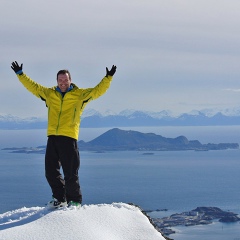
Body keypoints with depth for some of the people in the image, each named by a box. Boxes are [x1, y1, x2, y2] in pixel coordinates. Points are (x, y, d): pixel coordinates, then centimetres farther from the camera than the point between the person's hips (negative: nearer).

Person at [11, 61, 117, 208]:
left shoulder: (80, 95, 7)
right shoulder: (49, 94, 15)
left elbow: (97, 91, 2)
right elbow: (33, 87, 20)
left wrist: (108, 78, -9)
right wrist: (20, 74, 15)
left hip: (69, 137, -4)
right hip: (52, 137, 4)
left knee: (71, 174, -4)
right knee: (51, 171, 7)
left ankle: (75, 200, 11)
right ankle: (60, 199, 20)